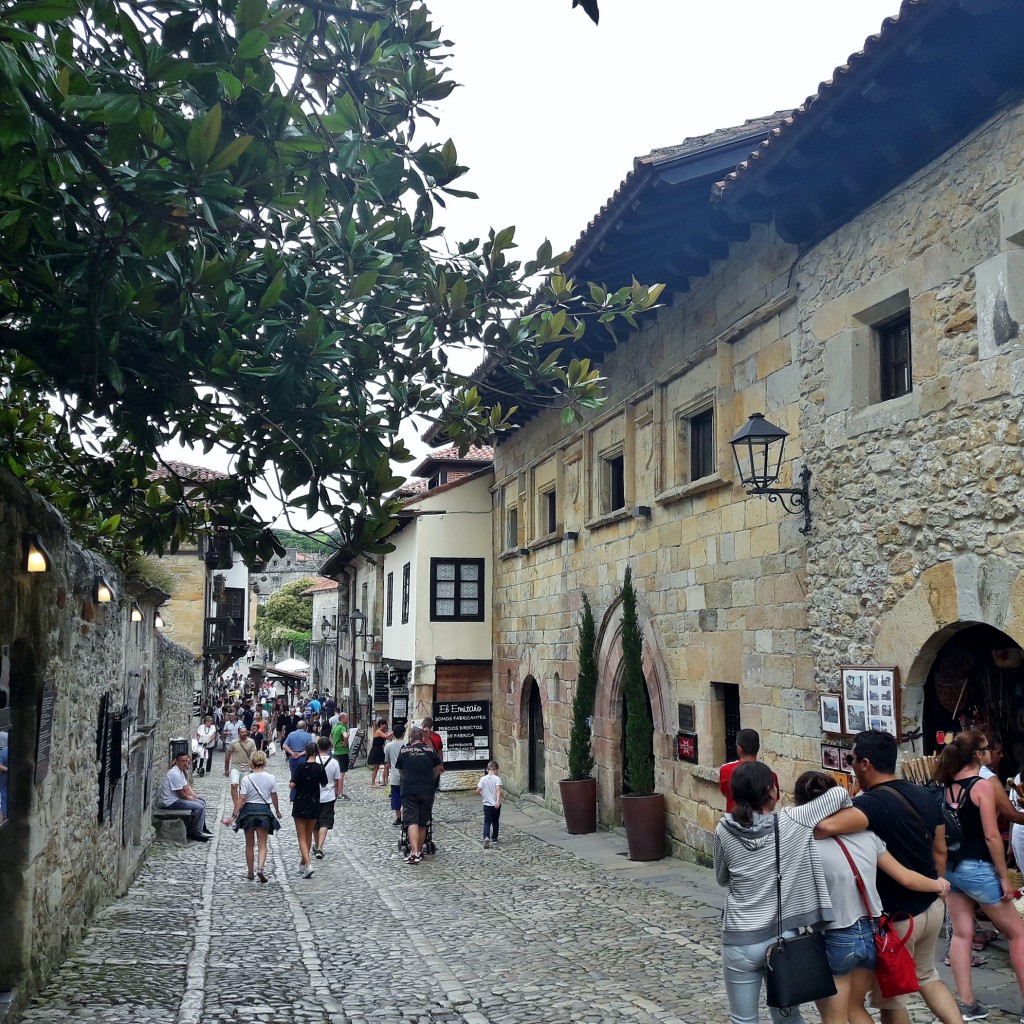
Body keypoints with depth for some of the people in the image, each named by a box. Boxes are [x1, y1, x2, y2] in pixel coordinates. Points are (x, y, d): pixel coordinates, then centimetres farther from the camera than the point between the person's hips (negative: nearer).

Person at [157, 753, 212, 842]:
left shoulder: (181, 771, 11)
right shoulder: (175, 774, -22)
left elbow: (186, 787, 14)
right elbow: (181, 794, -18)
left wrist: (194, 795, 1)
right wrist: (189, 798, -1)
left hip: (176, 798, 11)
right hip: (170, 802, -11)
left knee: (202, 802, 14)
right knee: (199, 807, -16)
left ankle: (202, 829, 19)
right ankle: (194, 833, -5)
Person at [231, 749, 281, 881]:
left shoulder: (246, 779, -9)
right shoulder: (271, 778, -4)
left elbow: (241, 798, -12)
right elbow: (274, 797, 5)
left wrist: (235, 815, -7)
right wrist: (277, 811, 20)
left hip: (248, 810, 0)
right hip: (264, 811, 0)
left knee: (249, 845, 14)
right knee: (262, 844, 4)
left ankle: (250, 872, 22)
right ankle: (261, 867, -19)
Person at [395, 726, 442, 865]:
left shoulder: (403, 750, 4)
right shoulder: (430, 750, 5)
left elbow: (400, 770, 14)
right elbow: (437, 769, 12)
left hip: (409, 790, -1)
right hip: (427, 791, 1)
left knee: (412, 822, -5)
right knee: (423, 823, 14)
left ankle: (414, 853, -20)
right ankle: (419, 851, 22)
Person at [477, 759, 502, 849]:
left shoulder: (483, 779, -2)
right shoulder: (497, 778, -8)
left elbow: (477, 791, -3)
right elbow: (498, 790, -23)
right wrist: (498, 801, -29)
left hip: (487, 805, 1)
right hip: (496, 805, -1)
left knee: (487, 822, 0)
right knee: (495, 822, 16)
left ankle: (486, 837, -24)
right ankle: (494, 839, 25)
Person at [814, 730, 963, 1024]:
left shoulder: (873, 803, -25)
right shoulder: (924, 795, 1)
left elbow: (827, 826, -44)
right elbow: (939, 851, 11)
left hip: (897, 916, -8)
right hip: (931, 907, 8)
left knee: (891, 996, 11)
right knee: (926, 976, 29)